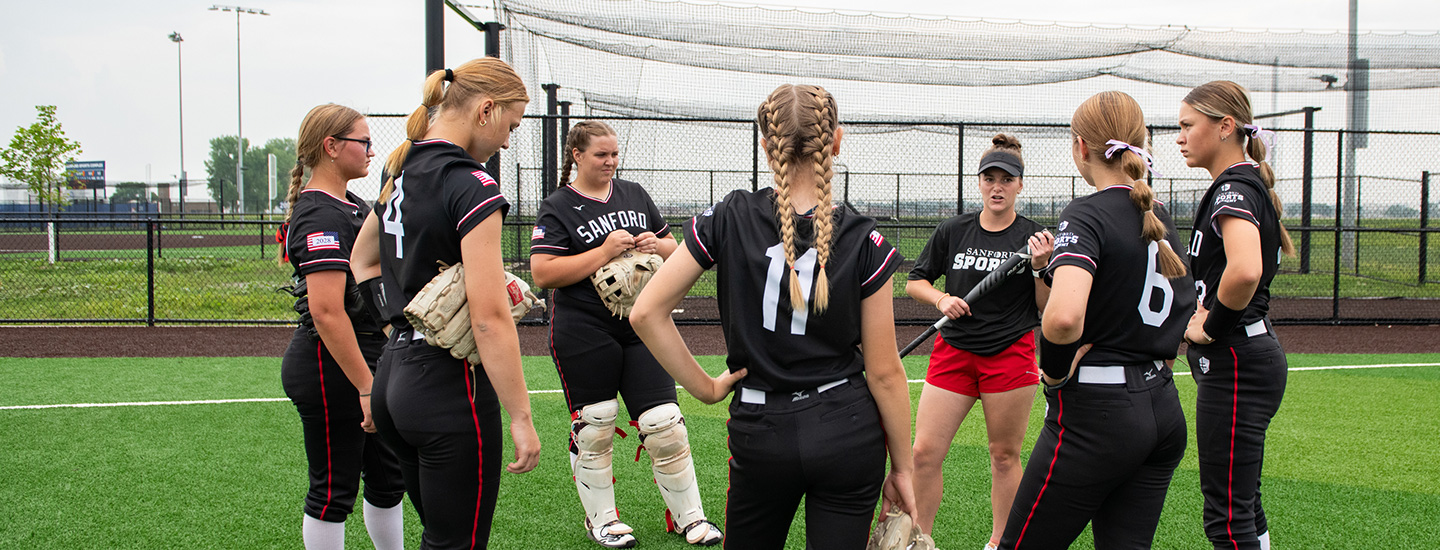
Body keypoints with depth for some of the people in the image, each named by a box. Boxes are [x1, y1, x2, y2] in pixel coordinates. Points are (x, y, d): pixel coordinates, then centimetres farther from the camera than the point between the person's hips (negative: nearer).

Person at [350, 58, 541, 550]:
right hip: (451, 385, -9)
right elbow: (489, 316, -22)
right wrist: (521, 417, -19)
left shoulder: (400, 172, 10)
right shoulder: (472, 186, -17)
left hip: (395, 375, 9)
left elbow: (361, 262, 27)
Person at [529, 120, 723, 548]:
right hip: (583, 332, -4)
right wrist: (604, 252, -19)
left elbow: (672, 247, 21)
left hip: (642, 327, 4)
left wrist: (657, 246, -4)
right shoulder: (558, 208, -3)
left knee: (665, 425, 0)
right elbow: (543, 273, -14)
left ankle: (688, 516, 13)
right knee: (594, 429, 5)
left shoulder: (635, 195, 12)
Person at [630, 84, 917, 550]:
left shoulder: (728, 220, -6)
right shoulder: (864, 242, -8)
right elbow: (884, 372, -5)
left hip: (761, 434, 1)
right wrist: (902, 466, 5)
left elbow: (646, 313, -8)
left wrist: (705, 388, 1)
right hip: (848, 434, -1)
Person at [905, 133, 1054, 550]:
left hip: (1010, 355, -2)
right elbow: (914, 281, 12)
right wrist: (941, 298, -7)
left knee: (1005, 456, 7)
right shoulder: (953, 231, 4)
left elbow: (1048, 309, -1)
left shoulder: (1035, 237, -1)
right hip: (953, 351, 2)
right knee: (924, 453, -3)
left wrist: (1040, 267, -16)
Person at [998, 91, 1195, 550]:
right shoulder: (1160, 218, 11)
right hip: (1163, 409, 8)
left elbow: (1062, 317, -33)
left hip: (1096, 415, -8)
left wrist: (1055, 372, -16)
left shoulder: (1087, 215, -15)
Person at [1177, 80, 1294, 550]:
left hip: (1235, 365, -11)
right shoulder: (1247, 184, 15)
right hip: (1246, 357, 11)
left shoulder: (1234, 188, -16)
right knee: (1242, 507, 16)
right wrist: (1204, 314, 9)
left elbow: (1245, 270, -36)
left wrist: (1211, 327, -20)